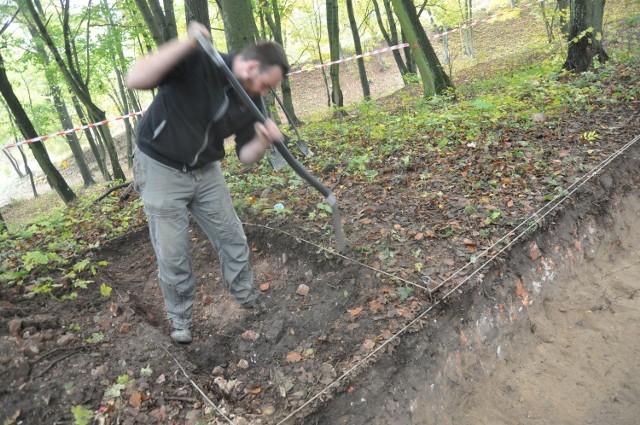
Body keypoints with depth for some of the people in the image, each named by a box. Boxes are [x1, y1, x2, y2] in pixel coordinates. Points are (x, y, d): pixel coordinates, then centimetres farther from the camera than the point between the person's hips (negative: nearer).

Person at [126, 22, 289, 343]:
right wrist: (186, 44, -41)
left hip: (206, 171, 6)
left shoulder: (251, 102, -4)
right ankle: (180, 317, 26)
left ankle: (247, 298, 35)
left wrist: (263, 141, -23)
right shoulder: (196, 62, -22)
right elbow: (135, 80, -34)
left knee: (233, 240, 11)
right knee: (172, 254, 2)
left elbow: (245, 156, -1)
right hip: (161, 170, -5)